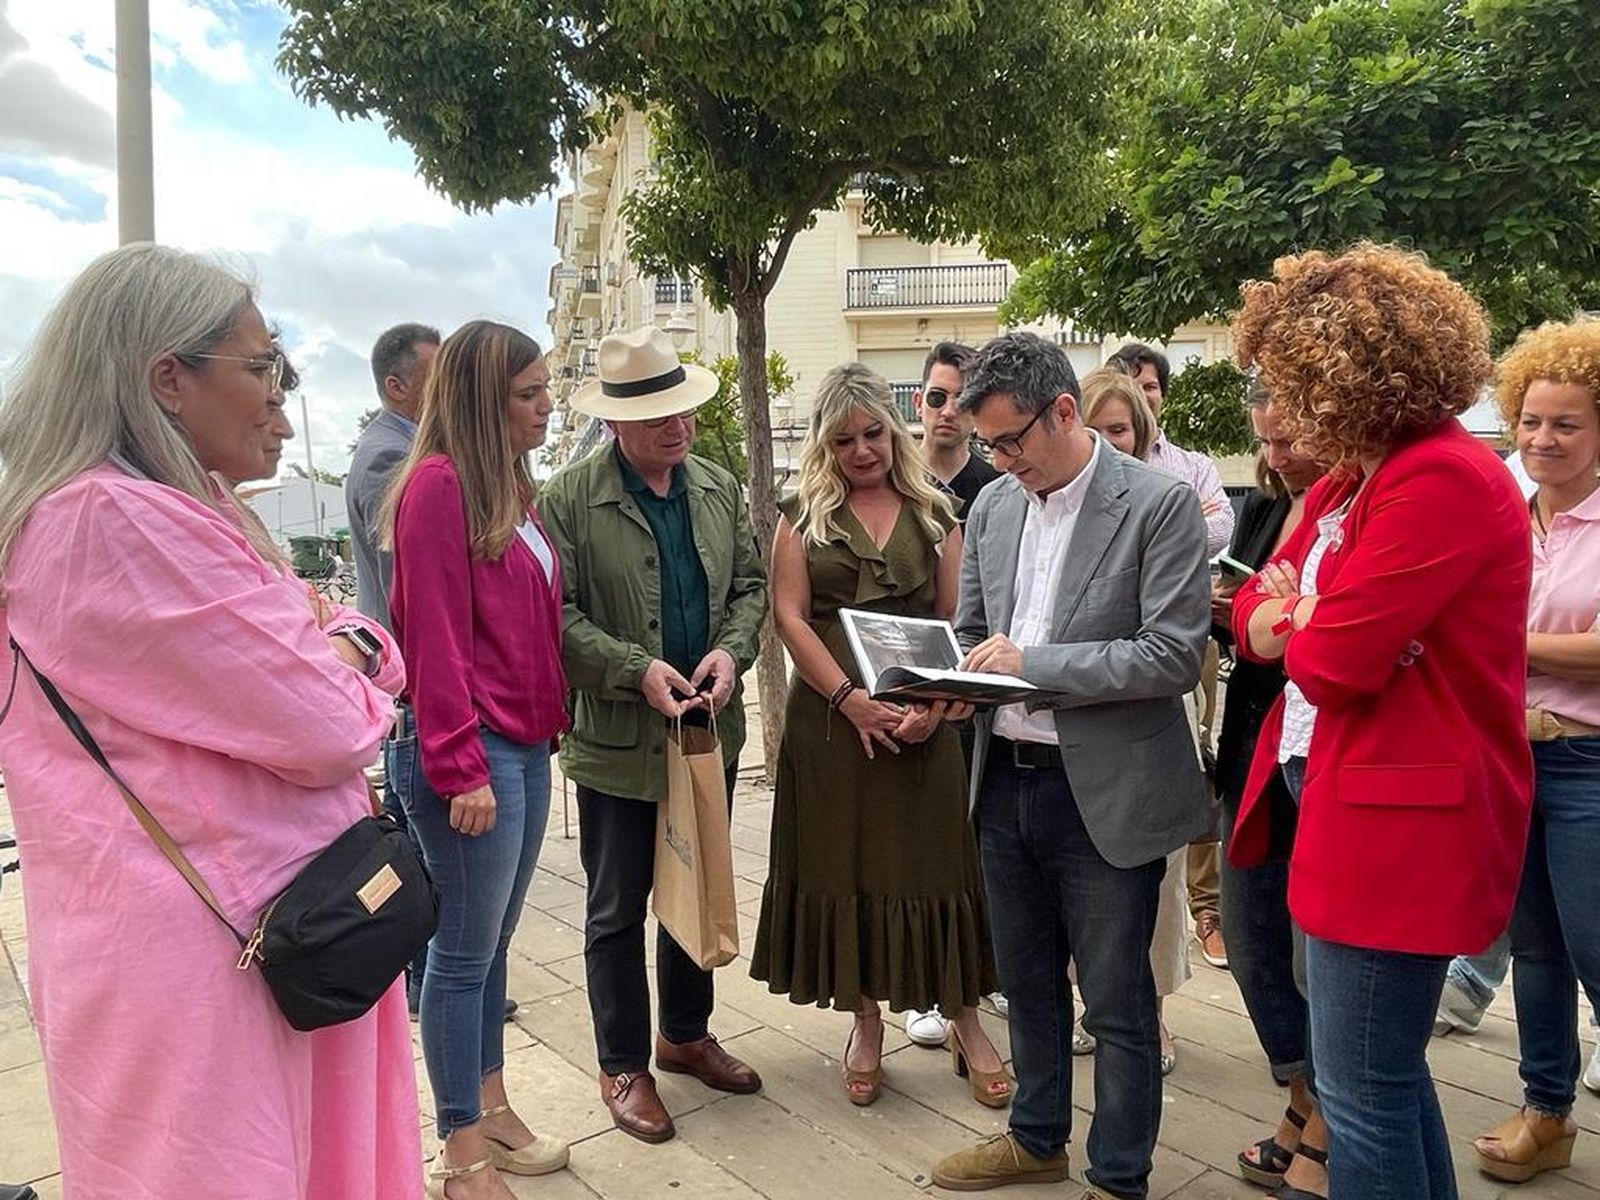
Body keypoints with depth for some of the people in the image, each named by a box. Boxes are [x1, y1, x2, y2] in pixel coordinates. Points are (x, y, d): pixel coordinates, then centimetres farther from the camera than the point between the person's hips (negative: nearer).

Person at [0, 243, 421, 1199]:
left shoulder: (157, 514, 11)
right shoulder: (115, 523, -23)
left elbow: (360, 643, 11)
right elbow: (328, 729, -24)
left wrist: (345, 647, -11)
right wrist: (343, 676, -2)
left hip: (250, 929, 10)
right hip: (199, 954, -10)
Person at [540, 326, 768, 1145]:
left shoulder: (720, 489, 5)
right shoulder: (569, 499, -11)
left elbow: (750, 585, 9)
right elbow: (554, 613, -13)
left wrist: (731, 650, -9)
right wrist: (637, 669, -22)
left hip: (711, 732, 5)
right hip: (618, 741, -5)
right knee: (618, 911, 9)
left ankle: (685, 1036, 40)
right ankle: (623, 1067, 27)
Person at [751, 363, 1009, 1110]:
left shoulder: (934, 515, 8)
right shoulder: (802, 517, 6)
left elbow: (958, 622, 4)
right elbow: (789, 616, -3)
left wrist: (936, 703, -13)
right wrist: (850, 698, -14)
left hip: (921, 720, 0)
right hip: (831, 715, 0)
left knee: (934, 863, 3)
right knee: (844, 862, 7)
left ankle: (964, 1022, 18)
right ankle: (865, 1020, 24)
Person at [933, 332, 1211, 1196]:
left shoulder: (1160, 503, -12)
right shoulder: (992, 506, 6)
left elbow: (1175, 655, -18)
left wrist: (1031, 661, -22)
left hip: (1104, 793, -6)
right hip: (1004, 781, 6)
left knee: (1115, 1003, 9)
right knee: (1027, 981, 22)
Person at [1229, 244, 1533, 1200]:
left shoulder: (1444, 478, -20)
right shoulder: (1351, 482, 12)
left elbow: (1332, 657, -24)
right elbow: (1263, 605, 15)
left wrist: (1289, 626, -2)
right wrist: (1280, 618, -8)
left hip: (1401, 823, -10)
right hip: (1358, 804, 10)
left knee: (1362, 1089, 2)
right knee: (1384, 1068, 22)